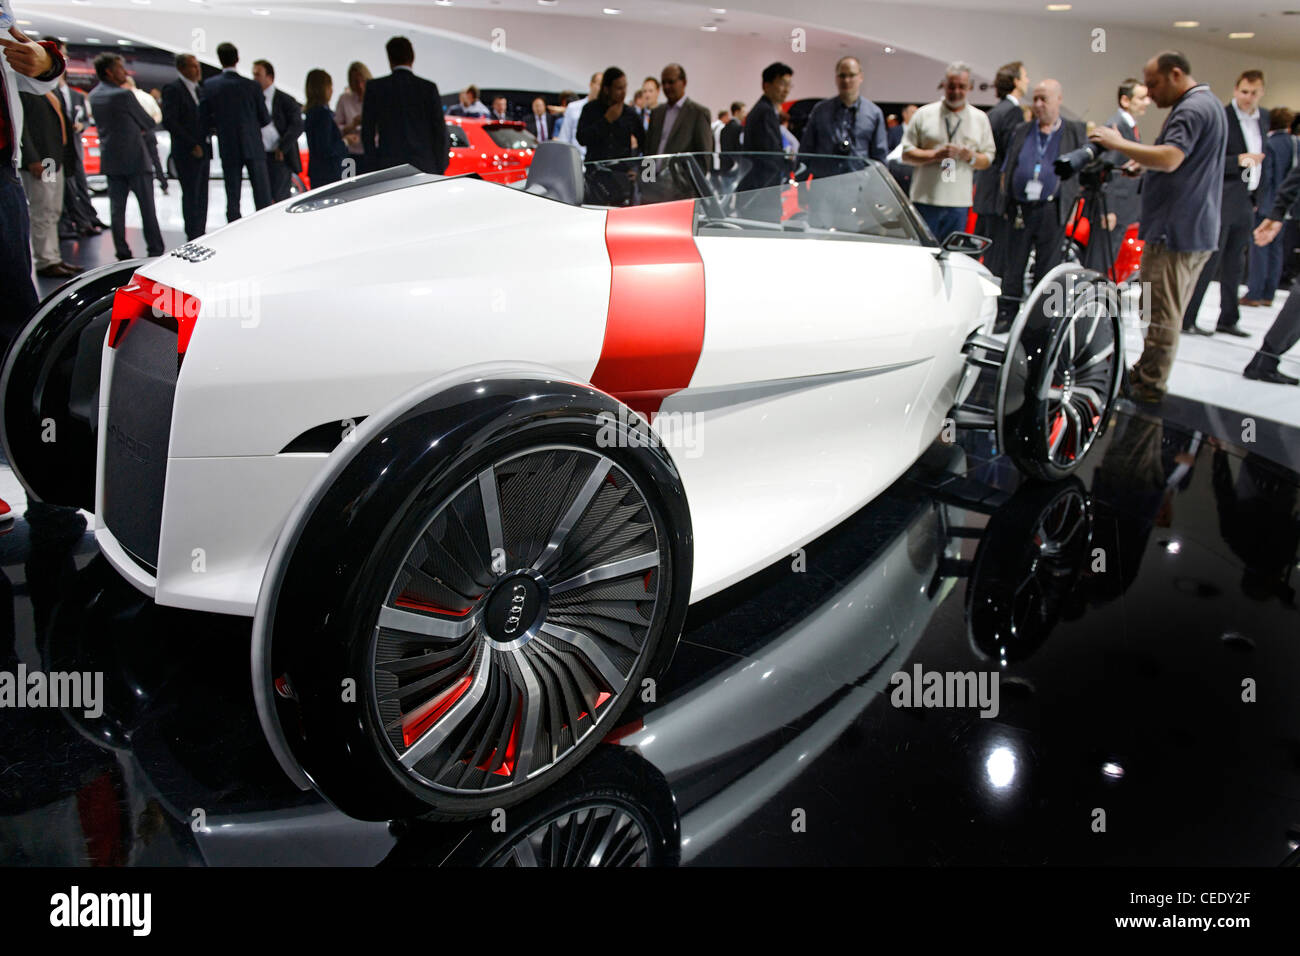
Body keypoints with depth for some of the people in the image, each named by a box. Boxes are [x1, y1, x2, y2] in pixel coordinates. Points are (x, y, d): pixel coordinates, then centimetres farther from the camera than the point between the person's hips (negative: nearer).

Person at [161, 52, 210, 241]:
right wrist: (192, 145, -17)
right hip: (186, 154, -8)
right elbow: (169, 122, -15)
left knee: (201, 197, 9)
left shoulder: (197, 89, 17)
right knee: (191, 195, -6)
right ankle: (192, 239, -2)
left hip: (202, 151, 8)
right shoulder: (173, 89, -8)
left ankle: (200, 237, 15)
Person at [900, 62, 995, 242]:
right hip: (925, 199, -2)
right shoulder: (924, 114, 5)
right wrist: (935, 155, -13)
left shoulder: (980, 118, 13)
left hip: (959, 202, 2)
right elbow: (906, 154, 3)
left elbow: (988, 160, 13)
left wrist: (971, 157, -9)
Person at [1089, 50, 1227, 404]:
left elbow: (1170, 158, -29)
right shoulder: (1206, 104, 20)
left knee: (1162, 313, -5)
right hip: (1194, 230, 11)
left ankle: (1150, 386, 0)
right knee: (1166, 310, 17)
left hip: (1176, 230, -11)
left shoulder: (1193, 108, -15)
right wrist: (1140, 168, 15)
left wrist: (1119, 144, -21)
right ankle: (1146, 371, 26)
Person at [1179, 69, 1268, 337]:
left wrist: (1256, 195, 19)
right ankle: (1186, 319, -1)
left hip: (1245, 204, 8)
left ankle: (1228, 320, 20)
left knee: (1234, 265, 12)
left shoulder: (1263, 120, 14)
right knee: (1208, 263, -7)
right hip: (1220, 203, -8)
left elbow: (1259, 159, 23)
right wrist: (1238, 161, -27)